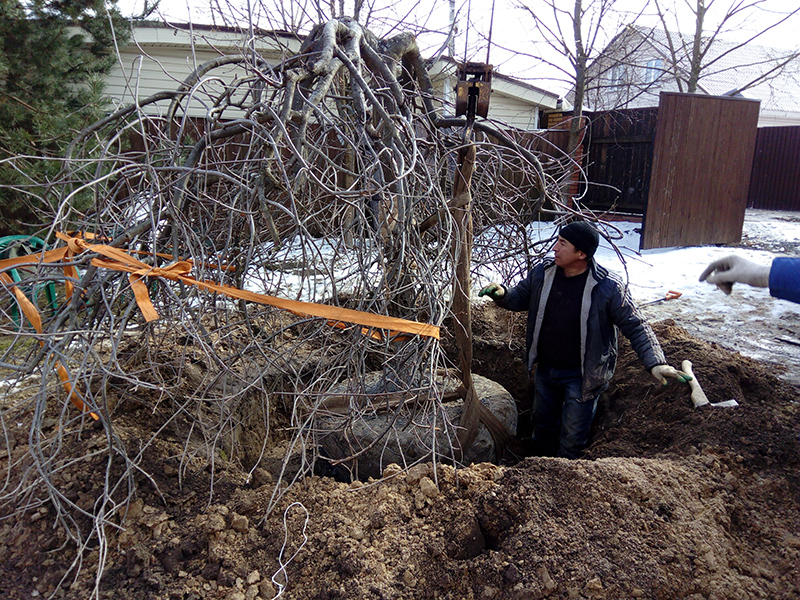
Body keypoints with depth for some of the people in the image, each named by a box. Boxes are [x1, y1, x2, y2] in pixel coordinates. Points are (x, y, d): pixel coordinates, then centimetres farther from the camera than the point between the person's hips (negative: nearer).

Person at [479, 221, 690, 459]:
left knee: (572, 437, 9)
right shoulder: (542, 272, -9)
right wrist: (502, 294, -16)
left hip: (582, 376, -5)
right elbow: (520, 297, 7)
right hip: (545, 369, 5)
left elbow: (635, 326, -16)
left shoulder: (608, 287, -22)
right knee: (543, 423, 25)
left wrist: (656, 363, -27)